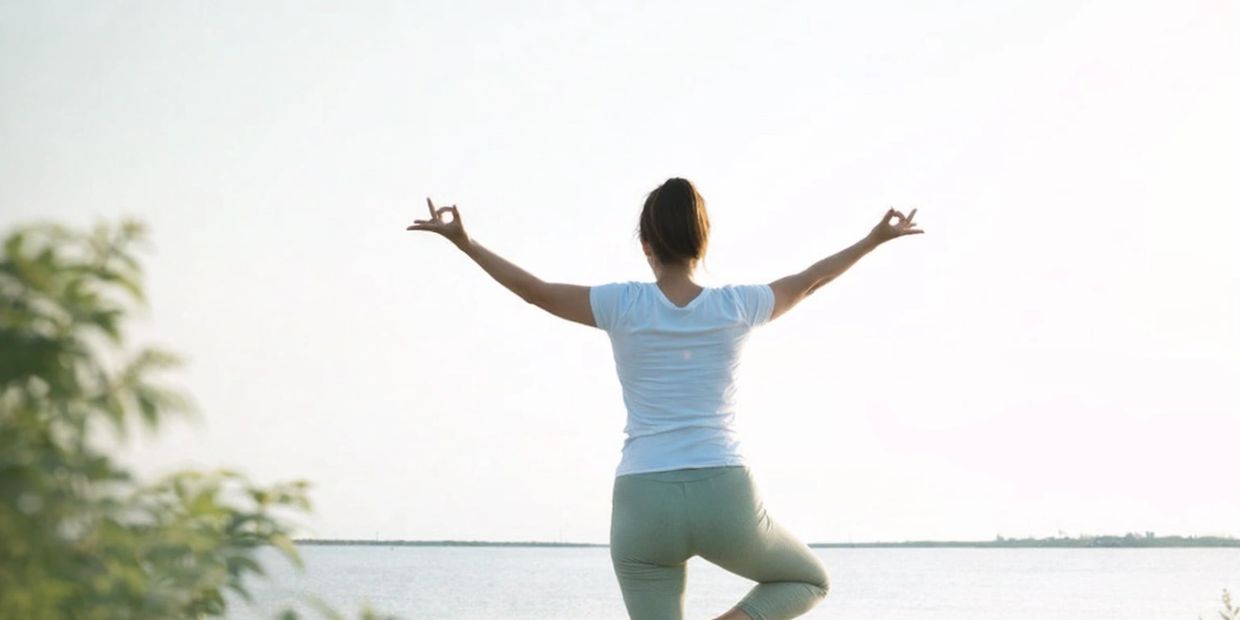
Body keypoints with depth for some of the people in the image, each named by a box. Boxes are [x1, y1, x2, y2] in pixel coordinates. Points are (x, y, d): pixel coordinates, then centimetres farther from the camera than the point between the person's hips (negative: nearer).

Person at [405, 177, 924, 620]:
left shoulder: (622, 305, -2)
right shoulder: (737, 306, 2)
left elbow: (533, 290, 8)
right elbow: (810, 280, 18)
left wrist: (463, 242, 19)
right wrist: (875, 239, 34)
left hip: (645, 506, 1)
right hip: (724, 499, 0)